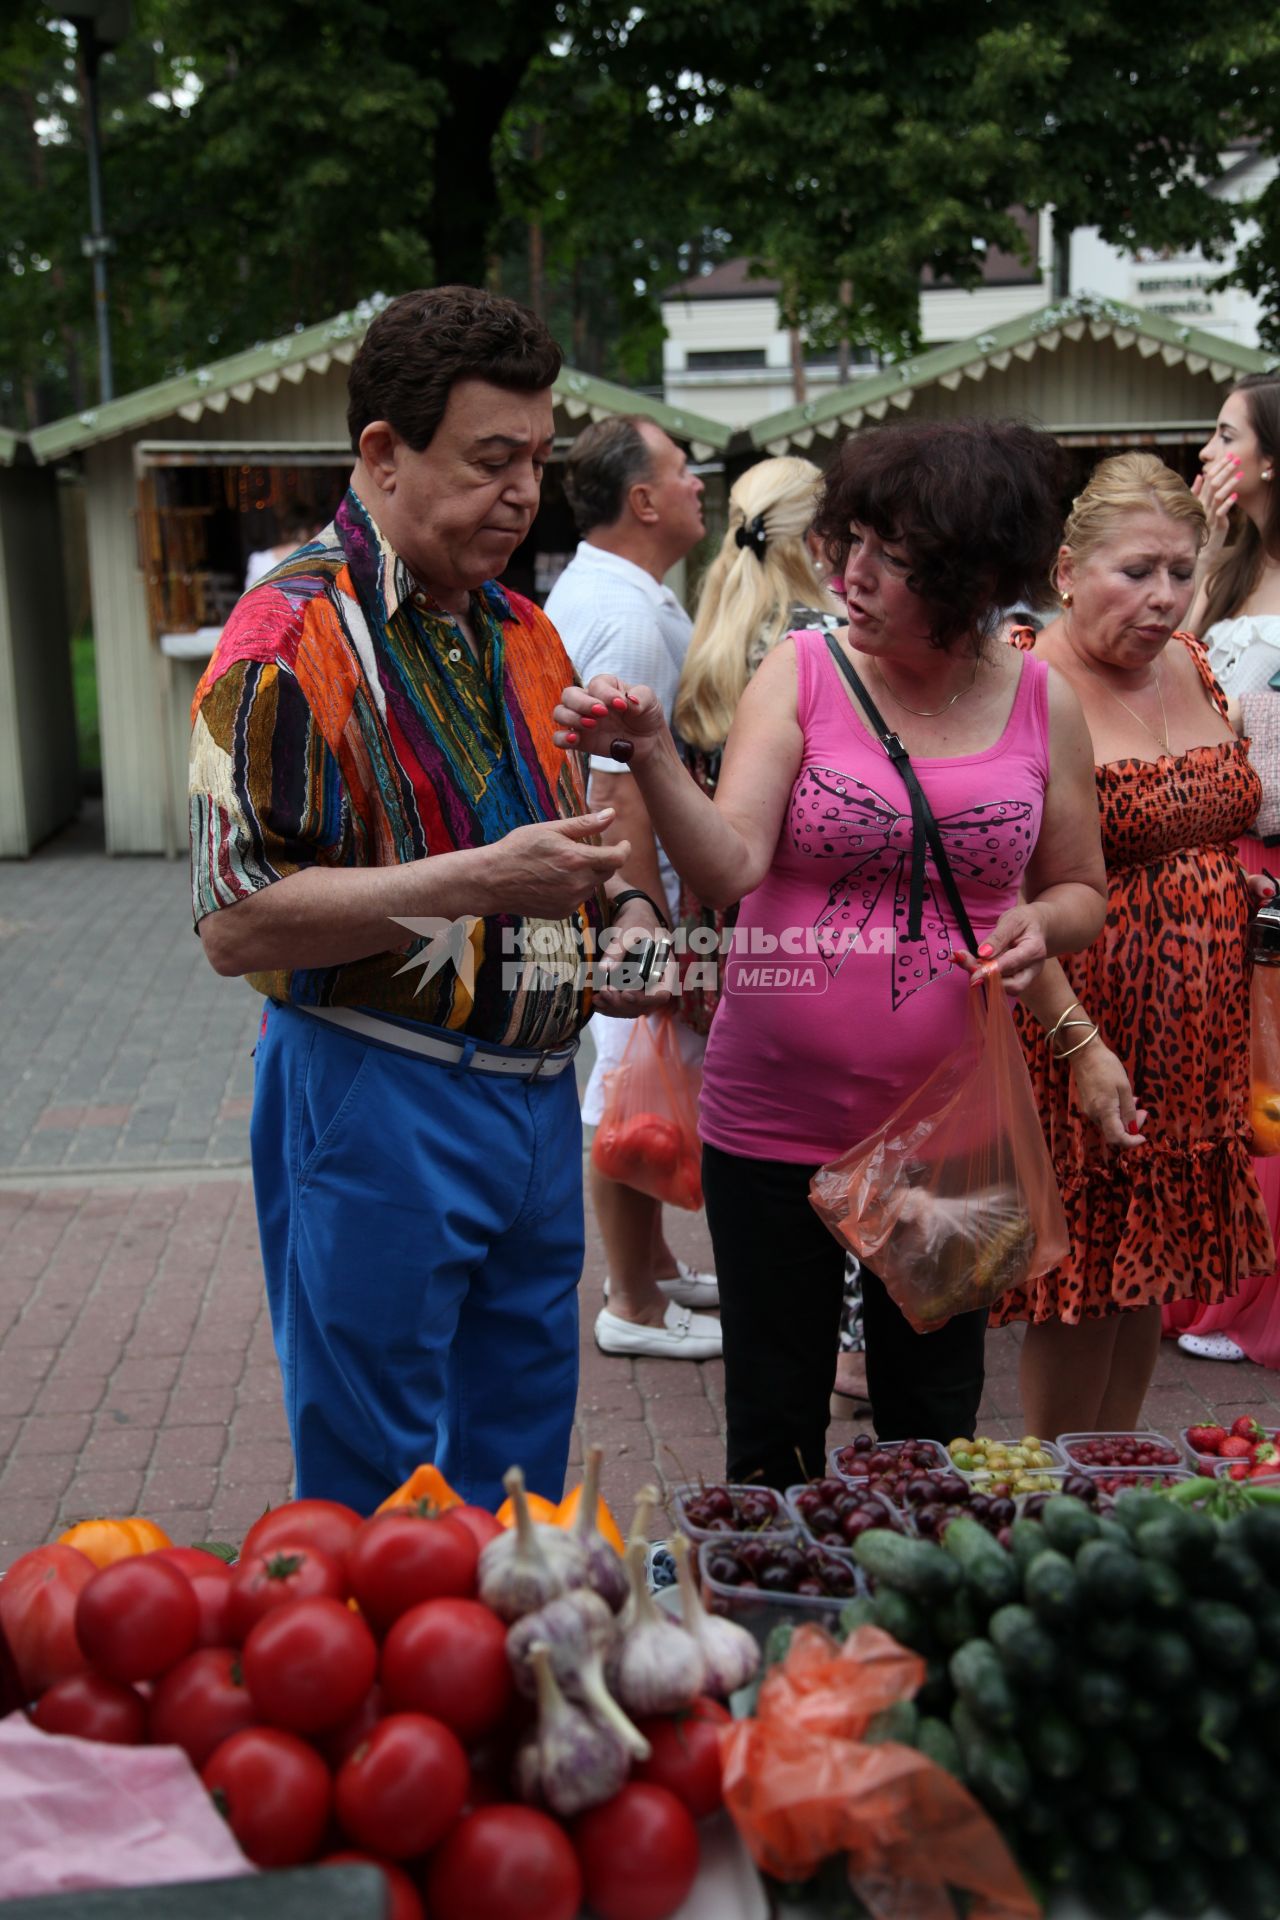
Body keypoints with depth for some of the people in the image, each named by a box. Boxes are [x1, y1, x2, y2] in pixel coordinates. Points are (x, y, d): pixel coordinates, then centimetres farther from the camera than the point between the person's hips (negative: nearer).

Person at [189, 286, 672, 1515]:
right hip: (375, 1103, -7)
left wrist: (620, 912, 3)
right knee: (380, 1505, 7)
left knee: (521, 1476, 18)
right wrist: (479, 881, -24)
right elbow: (237, 922, -19)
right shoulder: (294, 637, -13)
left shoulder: (522, 634, 12)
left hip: (539, 1091, 7)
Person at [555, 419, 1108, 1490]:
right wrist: (652, 755, -33)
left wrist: (1039, 926, -10)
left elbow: (1080, 889, 12)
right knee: (773, 1434, 12)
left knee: (933, 1425, 18)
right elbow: (728, 870, -18)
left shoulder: (1041, 702, 0)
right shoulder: (800, 673, -5)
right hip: (776, 1121, -1)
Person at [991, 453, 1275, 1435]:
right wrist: (1081, 1043, -23)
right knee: (1081, 1287, 1)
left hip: (1201, 1040, 7)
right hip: (1087, 1029, -7)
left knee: (1152, 1275, 14)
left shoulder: (1192, 664, 9)